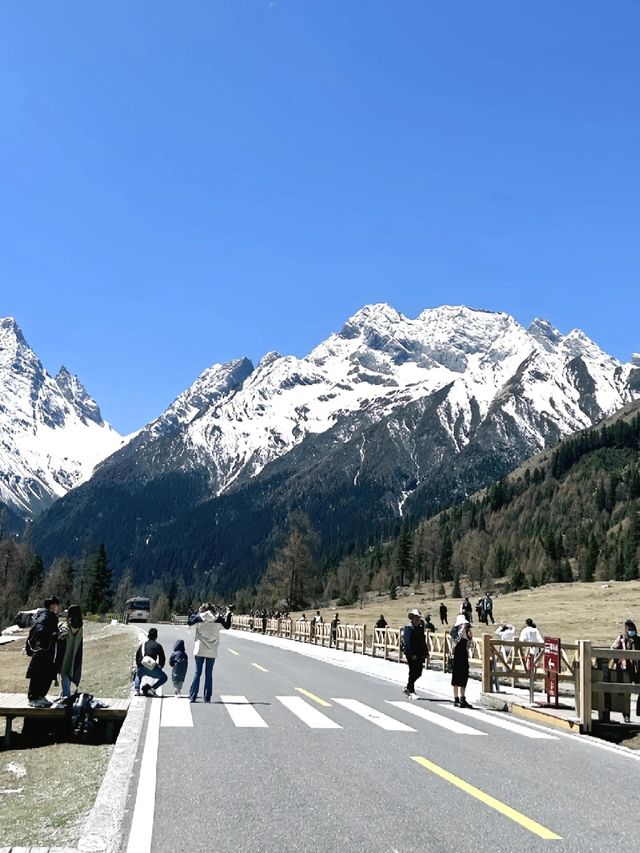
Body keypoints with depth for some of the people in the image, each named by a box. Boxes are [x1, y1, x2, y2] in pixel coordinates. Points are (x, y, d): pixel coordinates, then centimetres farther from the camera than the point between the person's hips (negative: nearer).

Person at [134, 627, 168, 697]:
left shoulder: (143, 644, 19)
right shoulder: (158, 646, 9)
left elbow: (137, 656, 24)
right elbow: (162, 659, 10)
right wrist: (159, 668, 24)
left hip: (141, 668, 4)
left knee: (138, 676, 38)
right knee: (164, 677, 14)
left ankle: (137, 689, 16)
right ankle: (152, 688, -4)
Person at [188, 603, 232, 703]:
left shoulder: (198, 618, -6)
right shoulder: (217, 620, -4)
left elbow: (190, 622, 9)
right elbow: (227, 626, 9)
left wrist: (196, 612, 17)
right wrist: (228, 615, 21)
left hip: (200, 650, 0)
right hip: (212, 651, 0)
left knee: (197, 673, 8)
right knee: (209, 674, 7)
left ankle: (192, 697, 6)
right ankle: (207, 698, 8)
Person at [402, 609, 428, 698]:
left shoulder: (420, 627, 10)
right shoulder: (408, 628, -10)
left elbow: (423, 641, 16)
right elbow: (408, 642, -15)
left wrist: (425, 652, 9)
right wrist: (412, 654, -19)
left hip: (420, 654, 7)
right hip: (411, 654, -7)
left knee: (418, 673, 10)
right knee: (413, 673, -2)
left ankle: (407, 688, 26)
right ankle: (411, 691, 8)